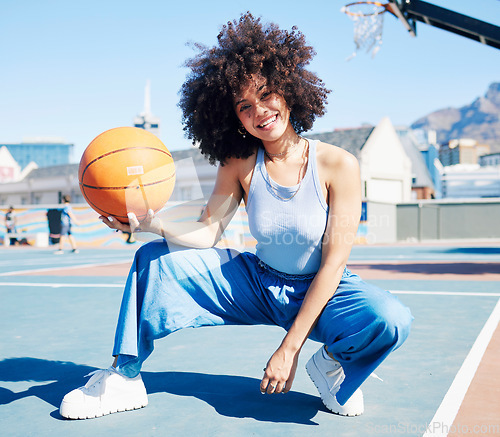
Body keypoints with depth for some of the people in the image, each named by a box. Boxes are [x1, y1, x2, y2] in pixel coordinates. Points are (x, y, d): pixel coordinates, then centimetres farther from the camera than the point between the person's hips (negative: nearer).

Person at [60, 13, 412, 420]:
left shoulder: (339, 165, -20)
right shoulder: (240, 165, -9)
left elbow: (333, 263, -20)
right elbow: (207, 232, -11)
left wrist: (290, 347, -21)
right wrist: (151, 222, -33)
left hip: (321, 292, -3)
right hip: (257, 283, 3)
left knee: (391, 320, -35)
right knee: (155, 259, -8)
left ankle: (333, 361, 0)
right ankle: (124, 377, 6)